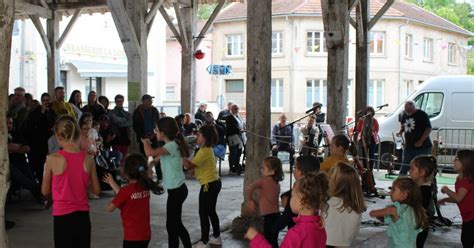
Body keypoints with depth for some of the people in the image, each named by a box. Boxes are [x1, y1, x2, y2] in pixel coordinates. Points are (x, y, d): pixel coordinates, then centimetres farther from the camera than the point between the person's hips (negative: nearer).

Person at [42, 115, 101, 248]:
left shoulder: (53, 159, -11)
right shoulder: (88, 158, -3)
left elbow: (45, 191, 1)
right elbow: (96, 190, 5)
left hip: (63, 216, -3)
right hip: (83, 215, 3)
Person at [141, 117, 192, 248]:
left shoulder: (171, 146, -21)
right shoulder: (171, 145, 11)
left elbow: (150, 152, -34)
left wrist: (145, 142, -15)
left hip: (176, 190, -10)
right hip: (177, 189, 10)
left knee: (171, 225, -2)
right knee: (176, 223, 19)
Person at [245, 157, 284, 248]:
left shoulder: (264, 181, -11)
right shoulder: (276, 183, 10)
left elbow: (249, 188, -22)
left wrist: (249, 200, -8)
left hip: (269, 216, -8)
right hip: (276, 214, 8)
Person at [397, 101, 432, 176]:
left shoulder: (422, 115, -12)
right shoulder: (404, 115, 6)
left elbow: (429, 129, -12)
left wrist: (421, 141, -18)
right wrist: (400, 131, 1)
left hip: (422, 146, -5)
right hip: (408, 146, 5)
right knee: (404, 168, 6)